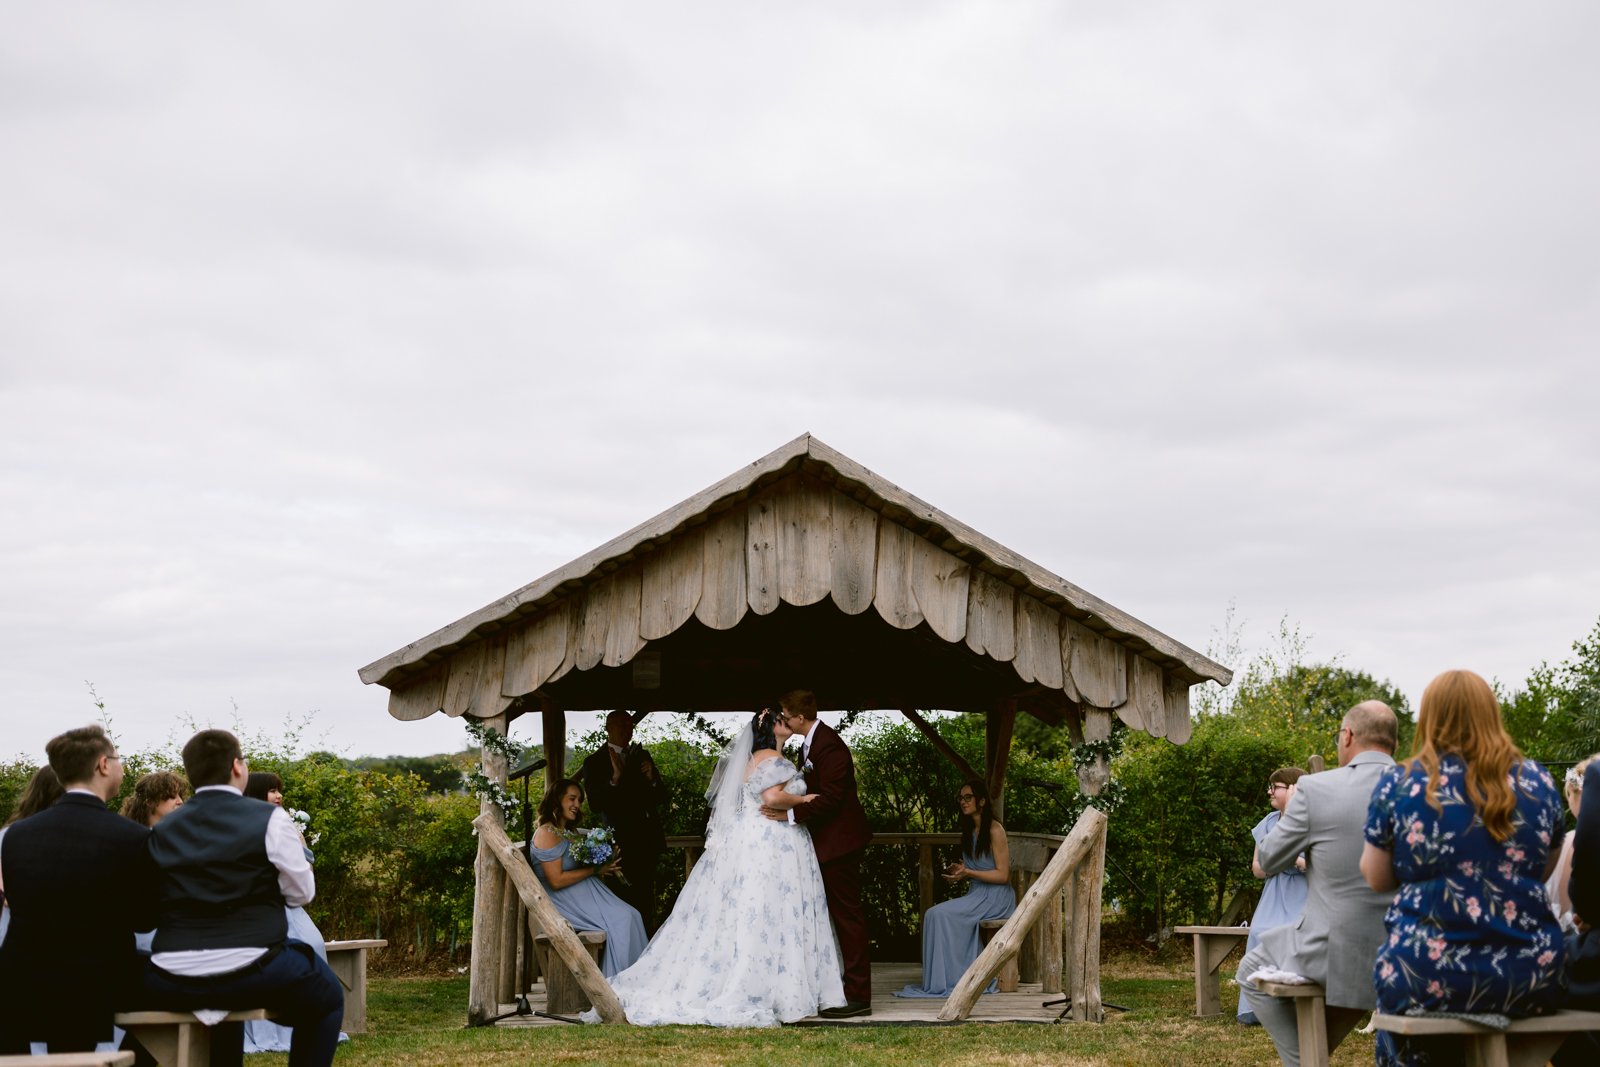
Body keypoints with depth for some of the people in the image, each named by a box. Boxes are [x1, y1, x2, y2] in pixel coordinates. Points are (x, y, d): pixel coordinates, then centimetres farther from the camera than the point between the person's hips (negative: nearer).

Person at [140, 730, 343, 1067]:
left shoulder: (163, 829, 10)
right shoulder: (270, 818, -2)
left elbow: (154, 905, 19)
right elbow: (301, 893, 6)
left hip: (170, 984, 5)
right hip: (251, 974, -5)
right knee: (326, 997, 24)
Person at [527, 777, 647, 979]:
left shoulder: (569, 832, 19)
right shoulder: (547, 834, -11)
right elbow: (556, 880, -19)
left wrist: (605, 865, -1)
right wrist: (595, 870, -13)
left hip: (583, 893, 9)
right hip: (565, 901, -9)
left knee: (631, 915, -14)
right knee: (621, 919, -23)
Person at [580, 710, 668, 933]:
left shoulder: (641, 756, 15)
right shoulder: (594, 763, -1)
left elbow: (661, 798, 15)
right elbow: (595, 805, -11)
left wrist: (652, 778, -5)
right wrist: (615, 778, -23)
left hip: (647, 841, 5)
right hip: (621, 844, -5)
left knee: (646, 905, 8)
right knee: (627, 903, -12)